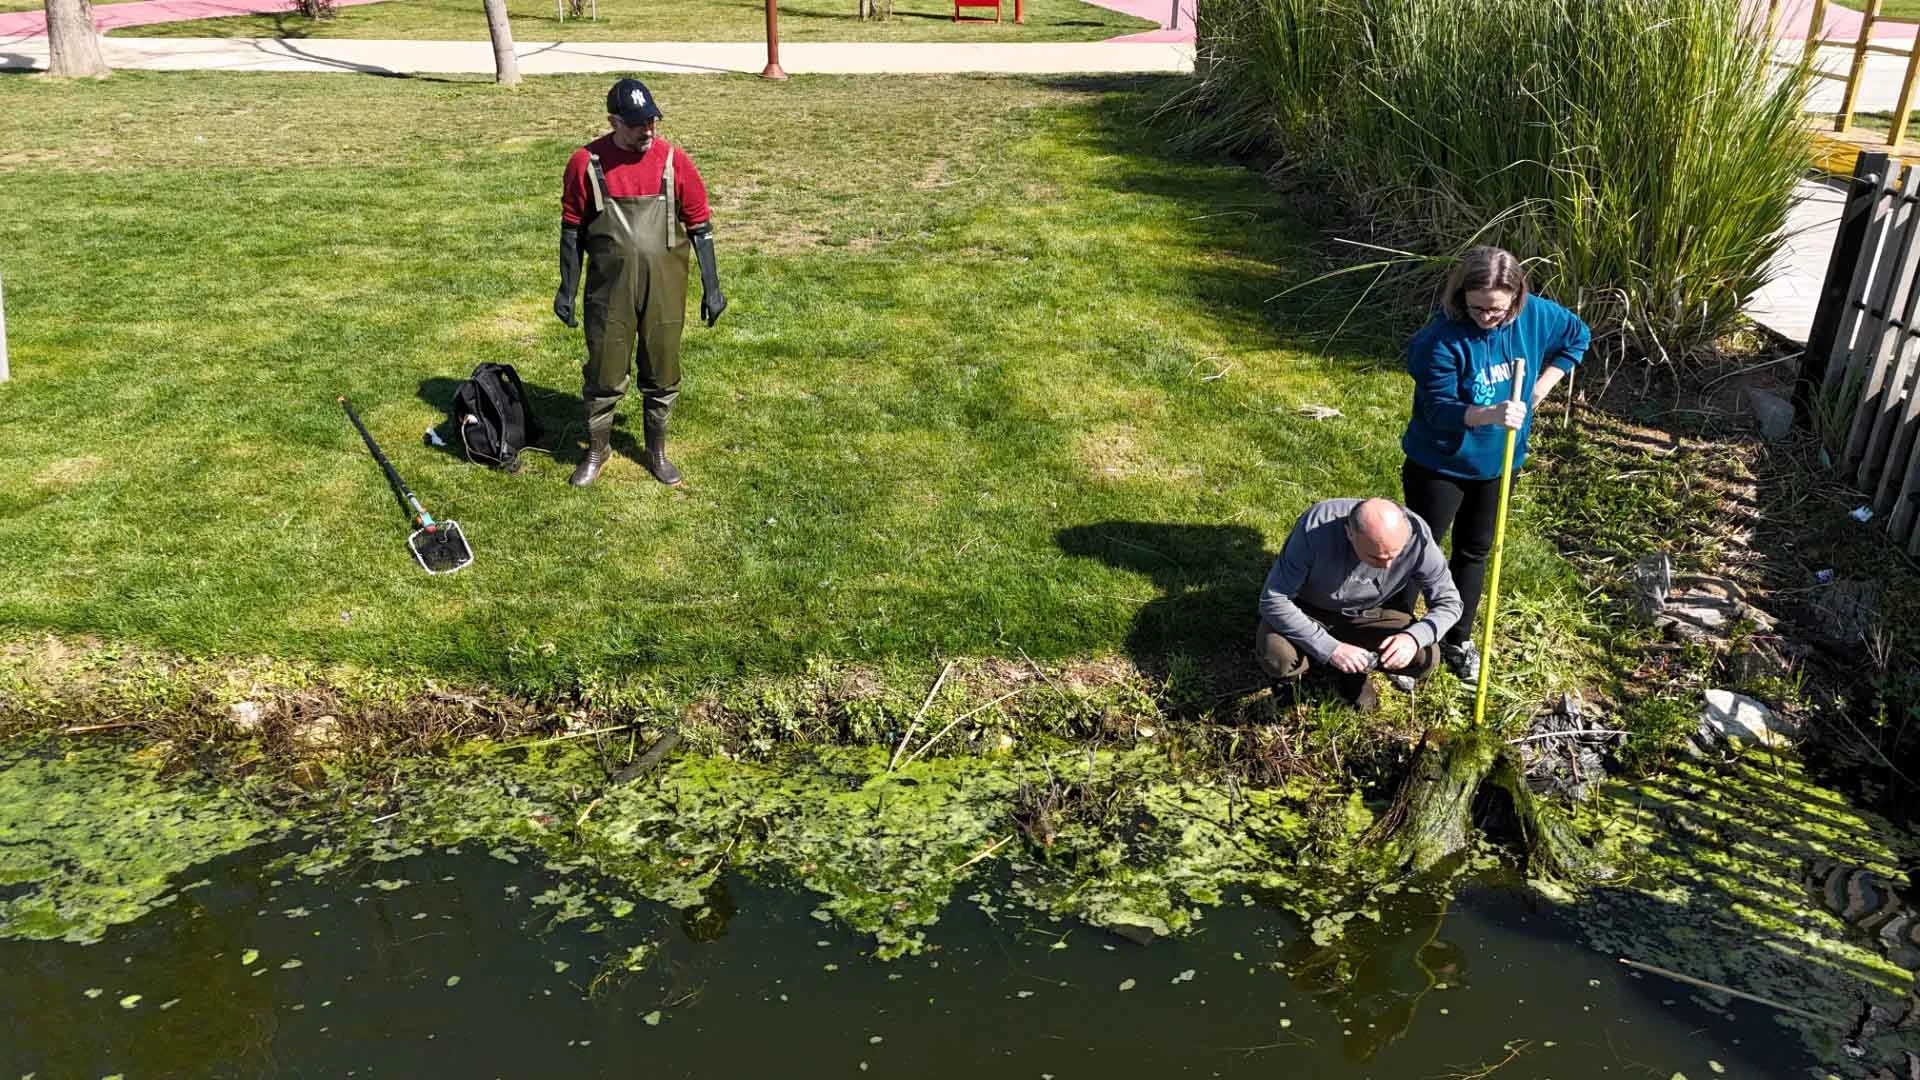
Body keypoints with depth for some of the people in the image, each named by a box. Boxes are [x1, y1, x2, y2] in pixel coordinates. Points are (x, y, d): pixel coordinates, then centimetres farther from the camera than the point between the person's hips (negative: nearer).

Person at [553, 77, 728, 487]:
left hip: (664, 291, 1)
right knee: (604, 373, 8)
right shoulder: (586, 163, -5)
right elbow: (571, 230, 3)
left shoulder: (674, 161, -4)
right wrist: (567, 289, 3)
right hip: (608, 291, -1)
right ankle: (597, 450, 27)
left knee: (661, 374, 11)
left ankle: (656, 450, 29)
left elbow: (700, 227, 2)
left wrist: (711, 288, 0)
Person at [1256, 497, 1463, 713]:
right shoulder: (1316, 527, -35)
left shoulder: (1417, 537, -26)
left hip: (1363, 616, 3)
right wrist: (1330, 648, -37)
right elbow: (1273, 600, -30)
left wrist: (1414, 637, -34)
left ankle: (1354, 673, 8)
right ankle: (1287, 676, 4)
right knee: (1276, 654, -33)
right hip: (1306, 612, -3)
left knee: (1427, 658, -20)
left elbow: (1448, 603, -13)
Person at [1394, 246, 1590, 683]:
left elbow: (1577, 337, 9)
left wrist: (1543, 385, -2)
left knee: (1474, 552, 19)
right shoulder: (1442, 339, -27)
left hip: (1497, 463, 5)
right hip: (1439, 464, -5)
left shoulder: (1536, 315, -12)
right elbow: (1439, 409, -29)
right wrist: (1489, 414, -46)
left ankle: (1458, 640, 36)